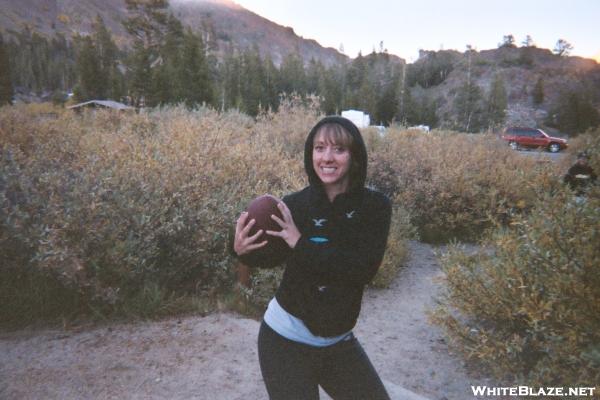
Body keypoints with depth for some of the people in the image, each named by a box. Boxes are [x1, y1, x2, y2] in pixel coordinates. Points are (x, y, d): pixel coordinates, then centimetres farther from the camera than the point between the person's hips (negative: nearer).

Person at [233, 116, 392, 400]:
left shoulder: (375, 206, -11)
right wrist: (243, 251, -23)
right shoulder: (293, 205, -14)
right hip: (286, 339, -2)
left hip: (340, 342, 3)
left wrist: (302, 244, -25)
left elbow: (365, 268, -23)